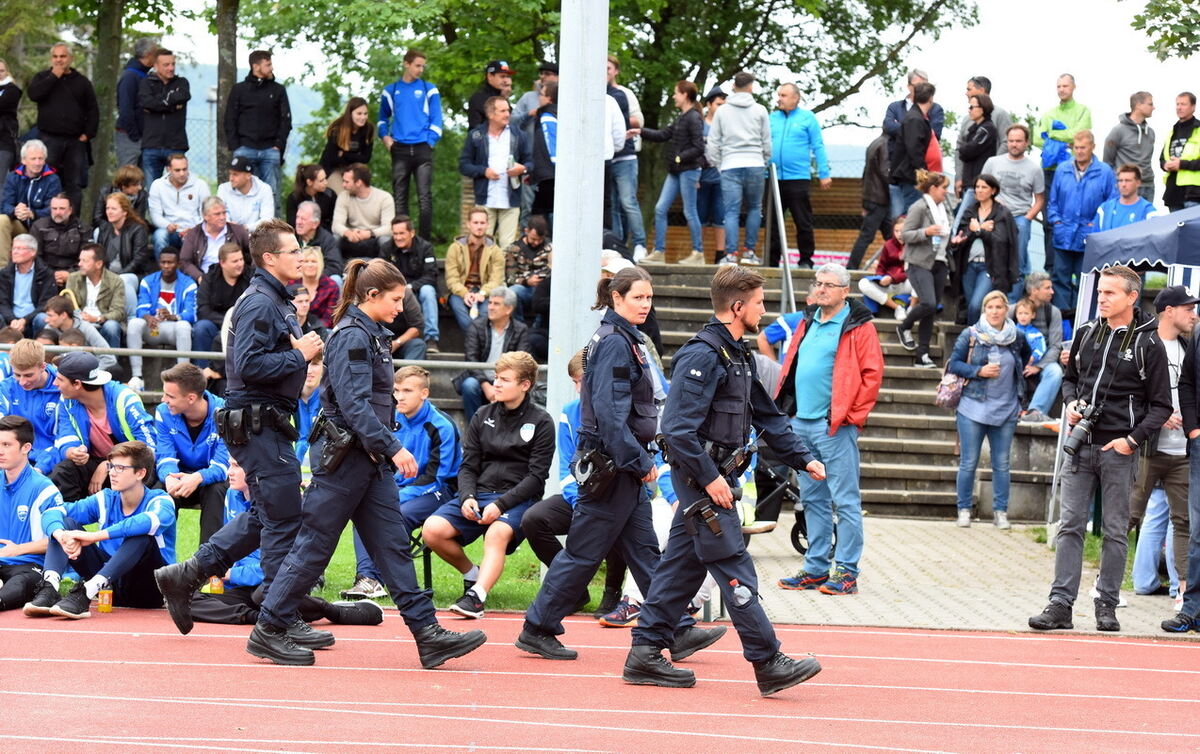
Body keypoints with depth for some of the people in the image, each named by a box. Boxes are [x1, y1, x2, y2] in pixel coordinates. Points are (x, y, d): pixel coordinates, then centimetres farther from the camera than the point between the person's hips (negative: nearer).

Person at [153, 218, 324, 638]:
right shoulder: (259, 304, -15)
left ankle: (185, 576, 21)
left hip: (269, 422, 11)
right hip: (257, 424, -11)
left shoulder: (278, 303, 18)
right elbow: (249, 366, -25)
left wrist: (304, 349, 5)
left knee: (266, 516, 17)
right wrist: (299, 355, -17)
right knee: (284, 517, -5)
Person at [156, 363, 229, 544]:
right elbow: (165, 457, -13)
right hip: (180, 477, 2)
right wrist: (169, 478, -38)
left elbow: (222, 466, -25)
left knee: (215, 489, -36)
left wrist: (198, 478, -47)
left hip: (210, 479, -2)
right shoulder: (164, 412, -9)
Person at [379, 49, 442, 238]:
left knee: (425, 197, -8)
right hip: (400, 150, 2)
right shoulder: (391, 91, 13)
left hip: (423, 149, -2)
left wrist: (430, 141, -5)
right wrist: (385, 136, 8)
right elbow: (383, 118, 24)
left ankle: (425, 241, -7)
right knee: (399, 197, 1)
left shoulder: (429, 90, 8)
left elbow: (436, 120, 6)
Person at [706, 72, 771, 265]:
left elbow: (713, 142, 7)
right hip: (754, 164, 0)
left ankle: (731, 254, -10)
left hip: (729, 165, 0)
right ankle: (749, 251, 10)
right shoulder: (760, 111, 5)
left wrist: (716, 164, 16)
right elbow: (767, 142, 7)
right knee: (754, 208, 13)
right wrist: (765, 162, 20)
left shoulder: (722, 111, 8)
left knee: (731, 211, -2)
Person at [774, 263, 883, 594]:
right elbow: (791, 366, 24)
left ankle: (846, 573, -2)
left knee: (845, 500, -4)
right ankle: (816, 569, 19)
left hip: (835, 426, -8)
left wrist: (850, 414, -14)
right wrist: (786, 407, 14)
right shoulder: (807, 323, 16)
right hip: (801, 423, 8)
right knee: (813, 500, 13)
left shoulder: (858, 328, -6)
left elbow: (872, 375, -11)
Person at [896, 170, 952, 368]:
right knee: (928, 304, -21)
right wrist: (926, 232, -25)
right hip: (920, 264, -8)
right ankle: (905, 327, 9)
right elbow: (905, 235, -12)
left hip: (939, 263, 8)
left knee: (932, 310, 4)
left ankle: (923, 355, 8)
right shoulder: (919, 208, -9)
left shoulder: (942, 208, 15)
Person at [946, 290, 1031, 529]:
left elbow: (1027, 356, 27)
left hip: (1006, 410, 2)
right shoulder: (970, 335, -2)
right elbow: (954, 365, -1)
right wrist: (979, 371, -13)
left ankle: (1001, 512, 10)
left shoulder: (1017, 338, 6)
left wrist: (1017, 373, 13)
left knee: (1002, 464, 4)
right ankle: (964, 510, 9)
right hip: (973, 408, -2)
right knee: (969, 463, 0)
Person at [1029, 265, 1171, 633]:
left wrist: (1132, 440, -12)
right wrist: (1071, 403, 2)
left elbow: (1161, 405, -1)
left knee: (1116, 531, 4)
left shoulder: (1148, 344, -3)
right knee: (1070, 525, -1)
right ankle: (1061, 604, -1)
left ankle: (1107, 604, 12)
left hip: (1119, 451, -4)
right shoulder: (1085, 333, 9)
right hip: (1081, 446, 4)